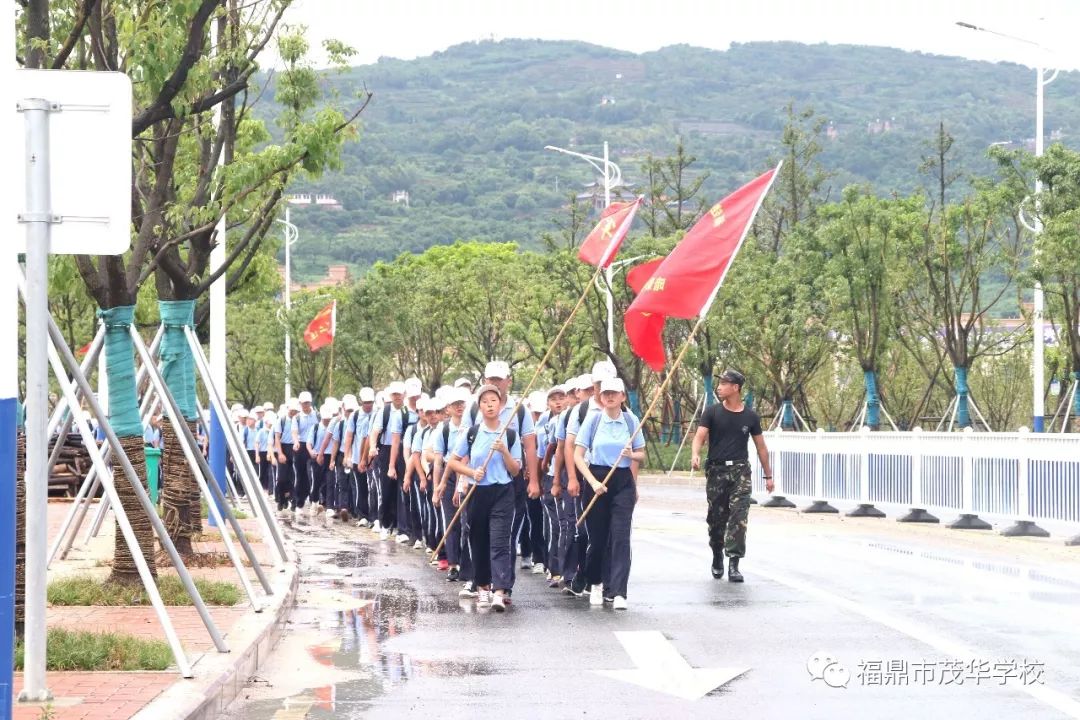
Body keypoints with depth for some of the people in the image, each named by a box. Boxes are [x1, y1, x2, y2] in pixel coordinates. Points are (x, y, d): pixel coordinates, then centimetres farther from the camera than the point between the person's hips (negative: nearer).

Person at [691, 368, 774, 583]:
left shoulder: (750, 417, 6)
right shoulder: (712, 412, 4)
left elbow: (761, 447, 13)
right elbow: (700, 436, -6)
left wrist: (768, 475, 13)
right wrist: (695, 455, -27)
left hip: (740, 471, 0)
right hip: (716, 470, 0)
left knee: (739, 517, -12)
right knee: (716, 517, 7)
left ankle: (734, 564, -13)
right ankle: (717, 556, 30)